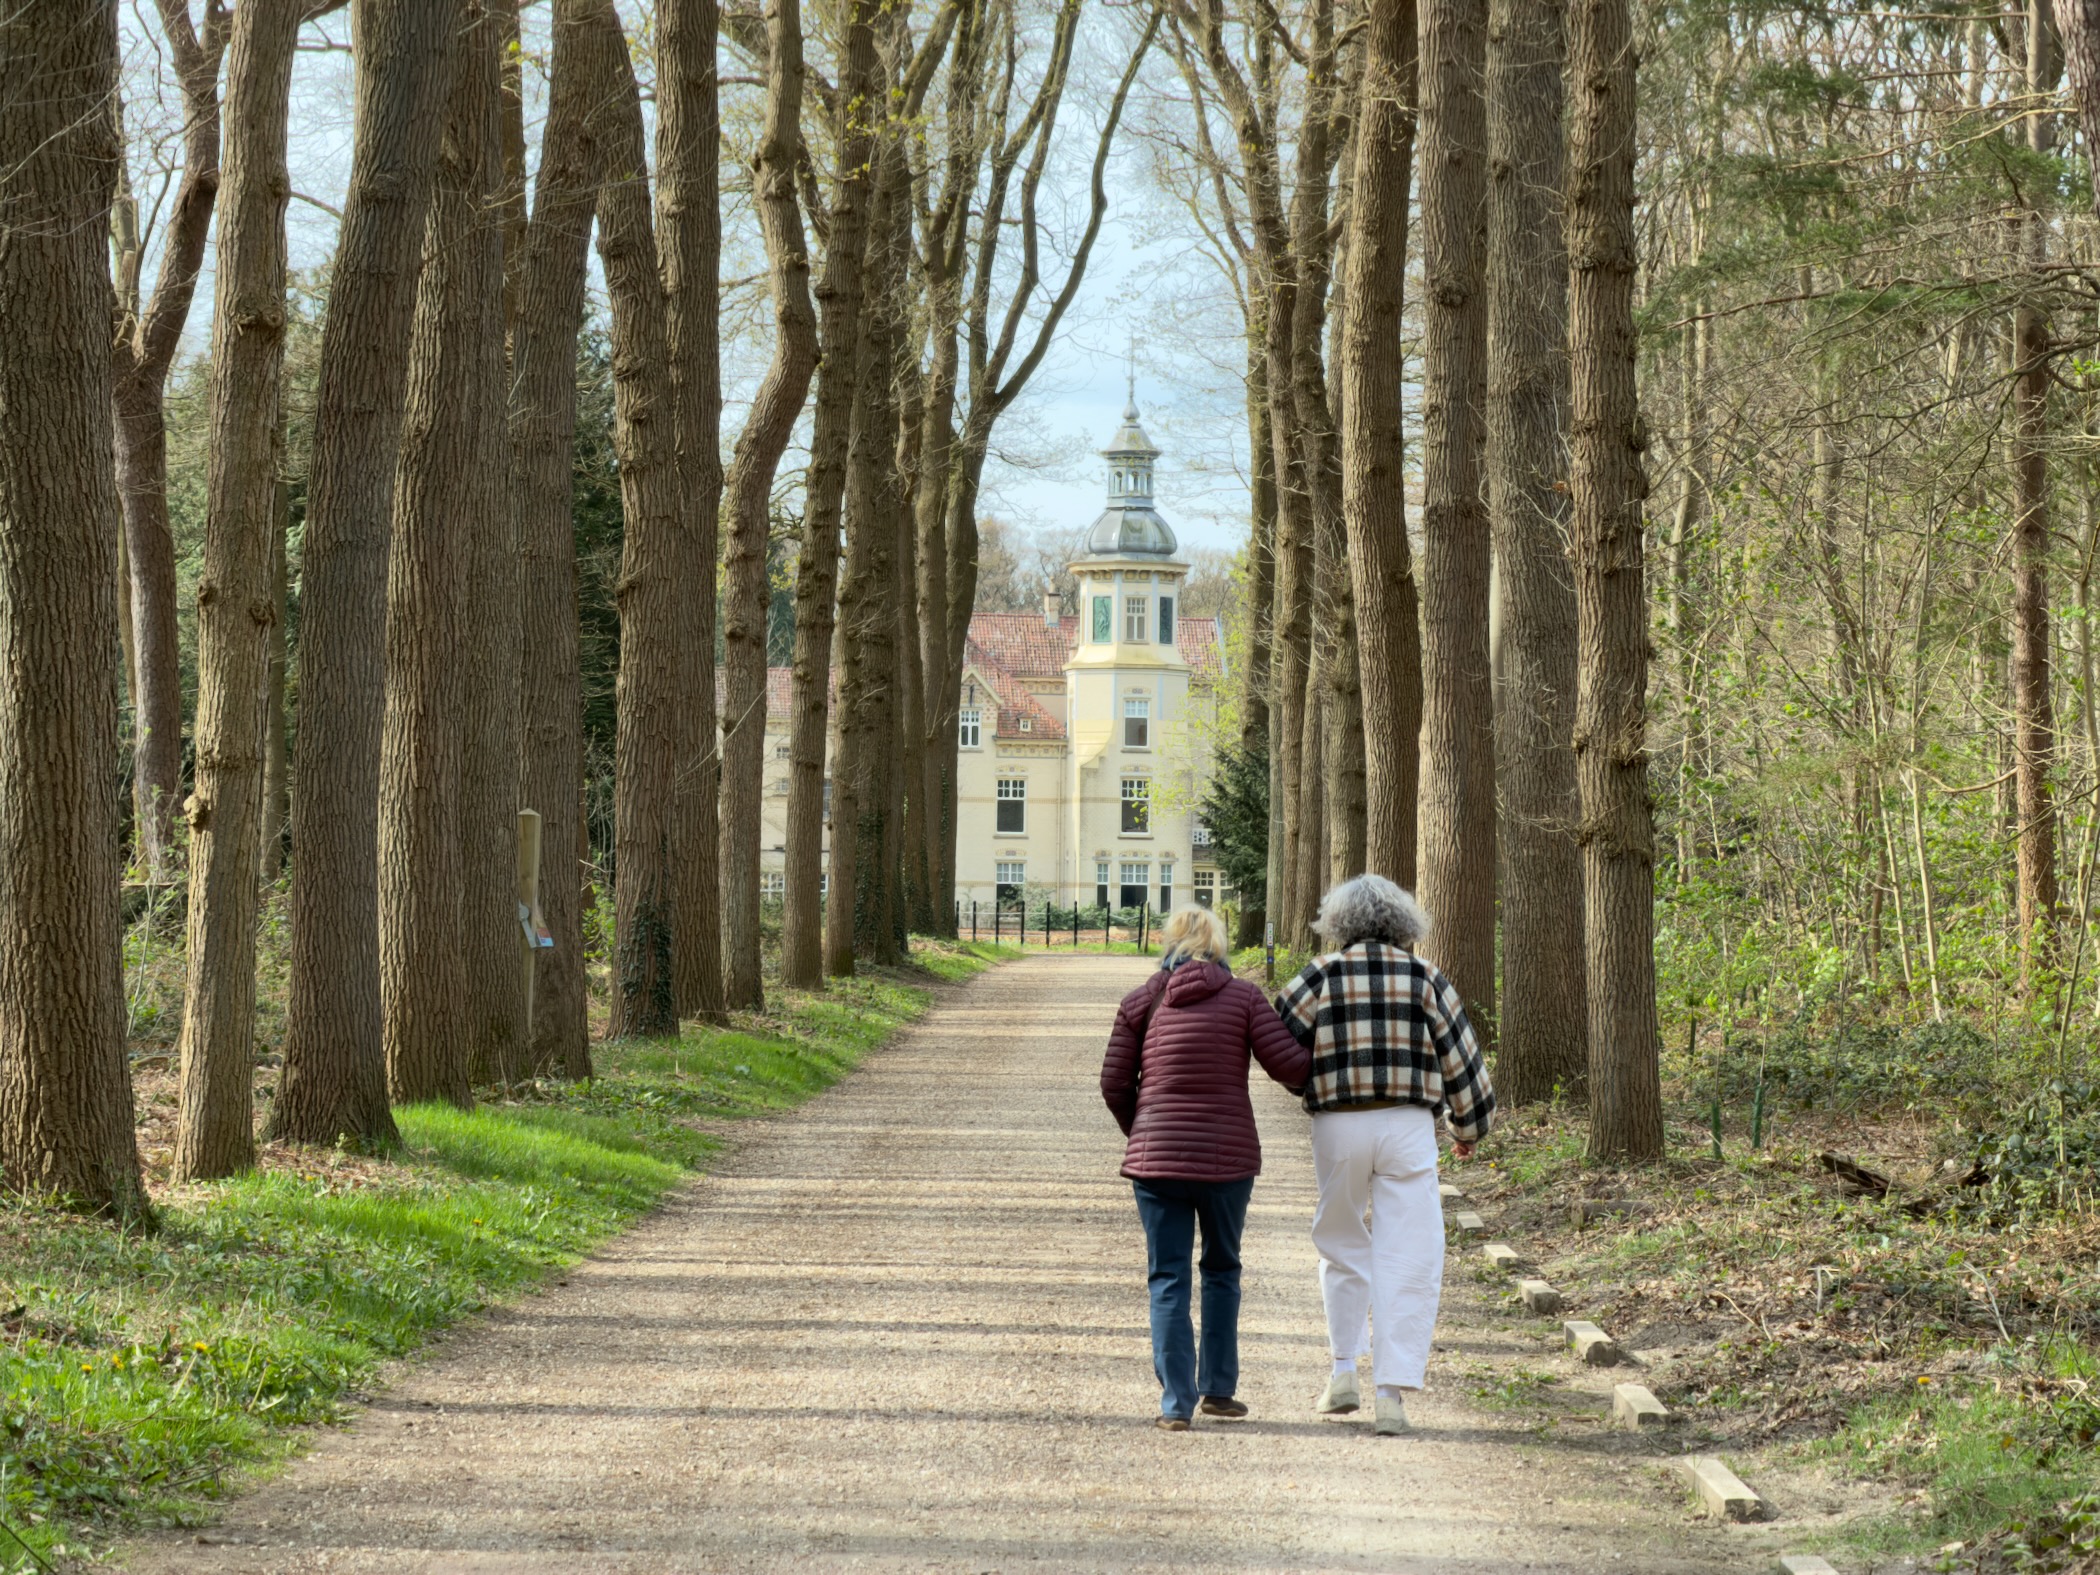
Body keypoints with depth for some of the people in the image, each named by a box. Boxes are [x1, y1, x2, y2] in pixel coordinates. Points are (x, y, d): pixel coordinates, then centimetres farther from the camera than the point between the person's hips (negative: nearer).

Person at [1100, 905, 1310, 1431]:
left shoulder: (1140, 1002, 3)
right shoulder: (1242, 997, -2)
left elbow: (1114, 1085, 3)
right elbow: (1288, 1064, -8)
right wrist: (1308, 1080, 16)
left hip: (1157, 1156, 0)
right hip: (1228, 1157, 0)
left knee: (1168, 1279, 4)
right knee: (1222, 1270, 19)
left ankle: (1177, 1403, -2)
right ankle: (1218, 1388, 21)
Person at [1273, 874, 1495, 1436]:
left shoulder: (1322, 975, 0)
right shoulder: (1424, 978, 2)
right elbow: (1459, 1055, 5)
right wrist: (1470, 1128, 18)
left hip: (1337, 1127, 1)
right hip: (1408, 1128, -1)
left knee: (1343, 1247, 21)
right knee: (1408, 1259, 1)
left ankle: (1343, 1371, 18)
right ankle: (1392, 1393, -7)